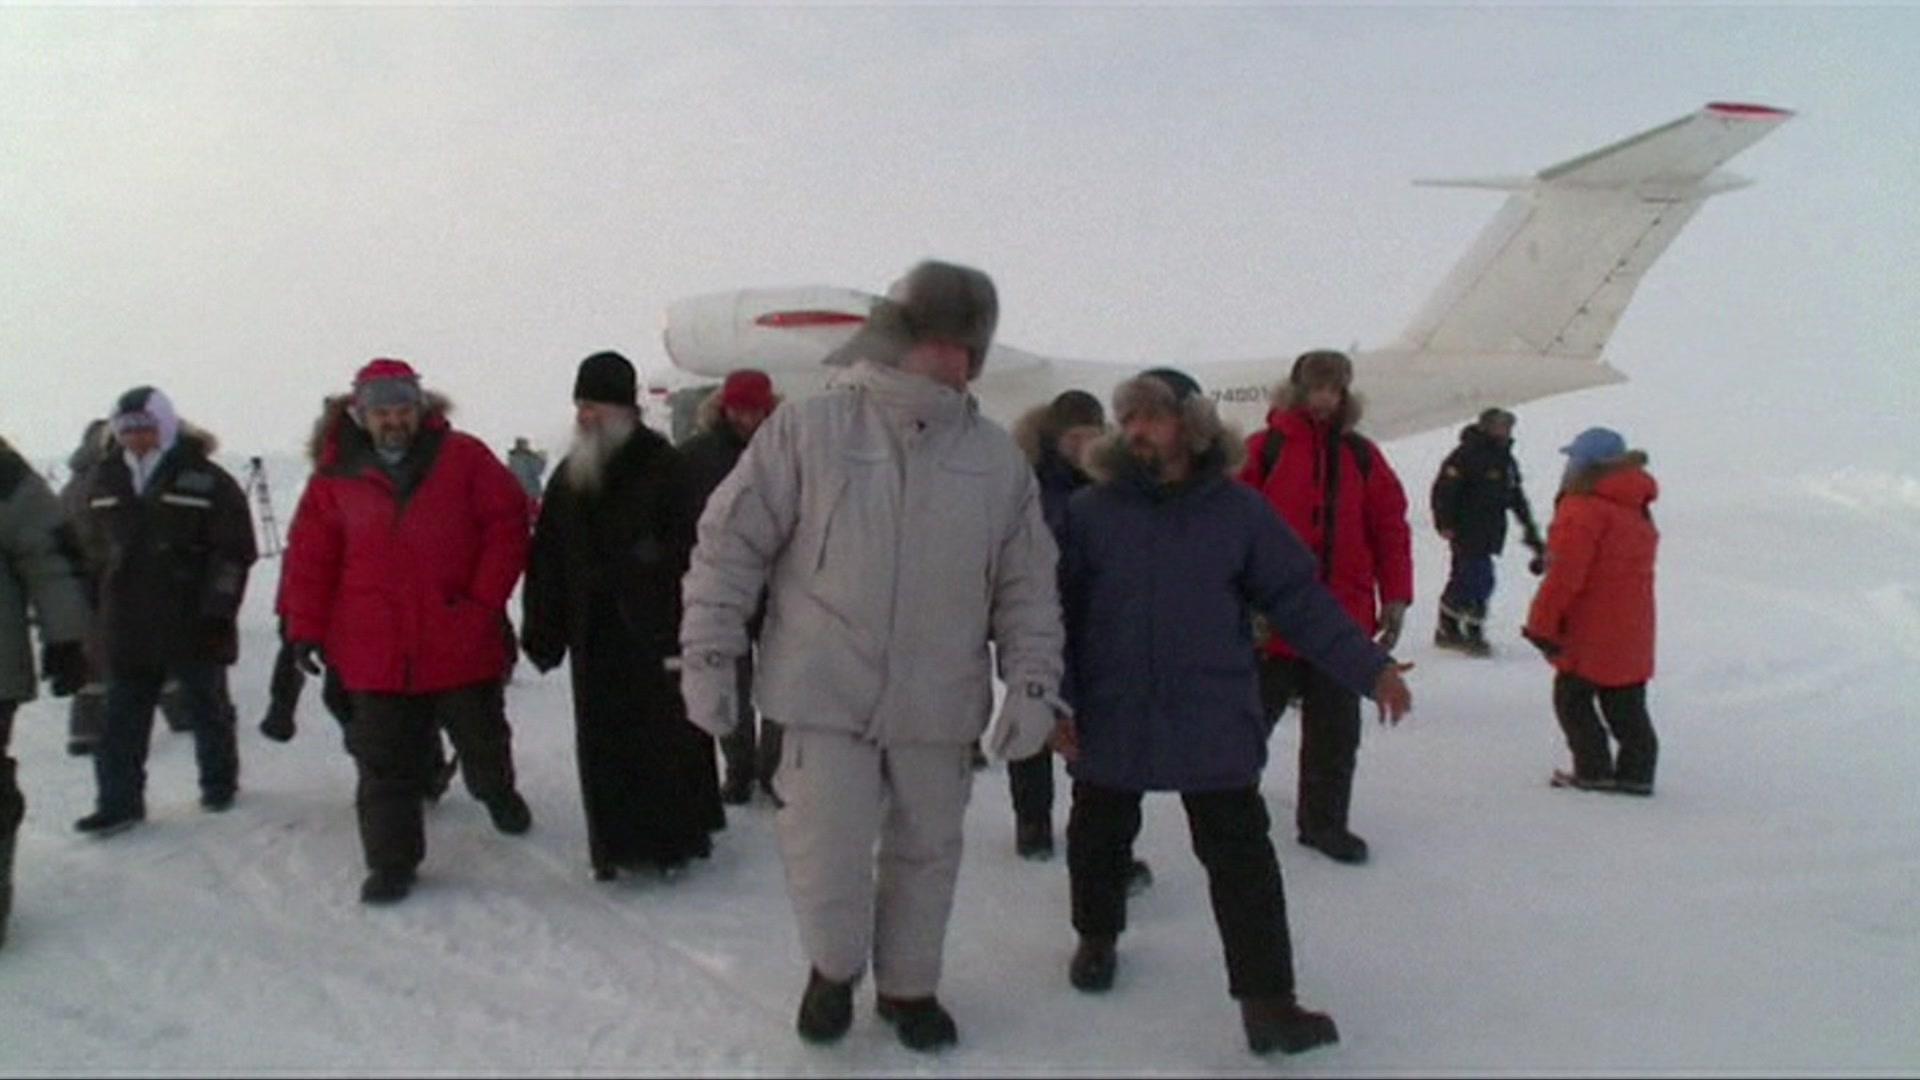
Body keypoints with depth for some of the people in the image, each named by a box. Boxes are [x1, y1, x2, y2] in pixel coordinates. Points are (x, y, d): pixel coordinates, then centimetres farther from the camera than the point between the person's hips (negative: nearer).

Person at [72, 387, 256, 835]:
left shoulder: (208, 480, -9)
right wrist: (105, 598, 17)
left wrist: (217, 609, -14)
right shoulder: (105, 479, 7)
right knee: (123, 716, 6)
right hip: (127, 625, 4)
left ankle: (219, 782, 28)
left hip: (194, 624, -4)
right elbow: (90, 543, 19)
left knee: (207, 707, 11)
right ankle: (119, 802, 14)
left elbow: (233, 551, -9)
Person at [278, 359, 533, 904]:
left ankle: (497, 792, 48)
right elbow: (310, 555, 4)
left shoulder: (463, 458, -4)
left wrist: (484, 598, -11)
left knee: (482, 738, 17)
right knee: (385, 763, 6)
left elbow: (508, 523, -5)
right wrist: (305, 628, 0)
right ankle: (391, 863, 18)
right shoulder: (336, 476, 1)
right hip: (376, 654, 1)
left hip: (462, 644, 0)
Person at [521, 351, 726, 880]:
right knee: (604, 742, 10)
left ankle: (676, 836, 18)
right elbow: (547, 563, 13)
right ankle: (616, 842, 22)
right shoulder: (569, 477, 12)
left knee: (667, 735, 3)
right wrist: (544, 632, 10)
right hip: (594, 634, 6)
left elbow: (686, 555, -14)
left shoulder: (663, 468, -8)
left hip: (653, 632, -6)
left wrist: (684, 629, -19)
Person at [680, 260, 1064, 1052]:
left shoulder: (998, 460, 1)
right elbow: (730, 543, -5)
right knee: (826, 853, -1)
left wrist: (1032, 682, -2)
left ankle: (907, 983, 40)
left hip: (939, 706, 3)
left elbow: (1028, 585, 6)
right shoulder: (807, 431, -8)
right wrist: (708, 654, -6)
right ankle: (833, 967, 31)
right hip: (826, 694, -3)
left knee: (926, 852, 15)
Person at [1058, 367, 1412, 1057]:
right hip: (1109, 720, 1)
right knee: (1098, 841, 17)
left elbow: (1299, 600, 0)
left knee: (1242, 858, 0)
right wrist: (1053, 698, -10)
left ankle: (1266, 1000, 8)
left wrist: (1368, 667, -5)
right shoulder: (1091, 511, -2)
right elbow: (1060, 610, -2)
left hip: (1214, 726, -1)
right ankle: (1097, 938, 43)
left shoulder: (1238, 511, -1)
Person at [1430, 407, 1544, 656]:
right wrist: (1444, 523, -18)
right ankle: (1473, 634, -3)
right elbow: (1444, 489, -16)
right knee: (1480, 580, -12)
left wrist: (1528, 526, 21)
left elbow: (1516, 496, 23)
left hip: (1490, 532, 9)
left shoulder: (1506, 459, 14)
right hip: (1466, 530, -9)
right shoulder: (1467, 455, -14)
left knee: (1462, 579, 14)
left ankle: (1447, 630, 24)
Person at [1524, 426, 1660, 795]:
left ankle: (1594, 769, 5)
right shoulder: (1637, 509, 13)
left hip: (1591, 632, -8)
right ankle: (1636, 770, 15)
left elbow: (1565, 573, -21)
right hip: (1632, 631, 8)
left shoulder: (1584, 510, -18)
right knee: (1626, 703, 13)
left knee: (1572, 697, 5)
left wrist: (1542, 623, -16)